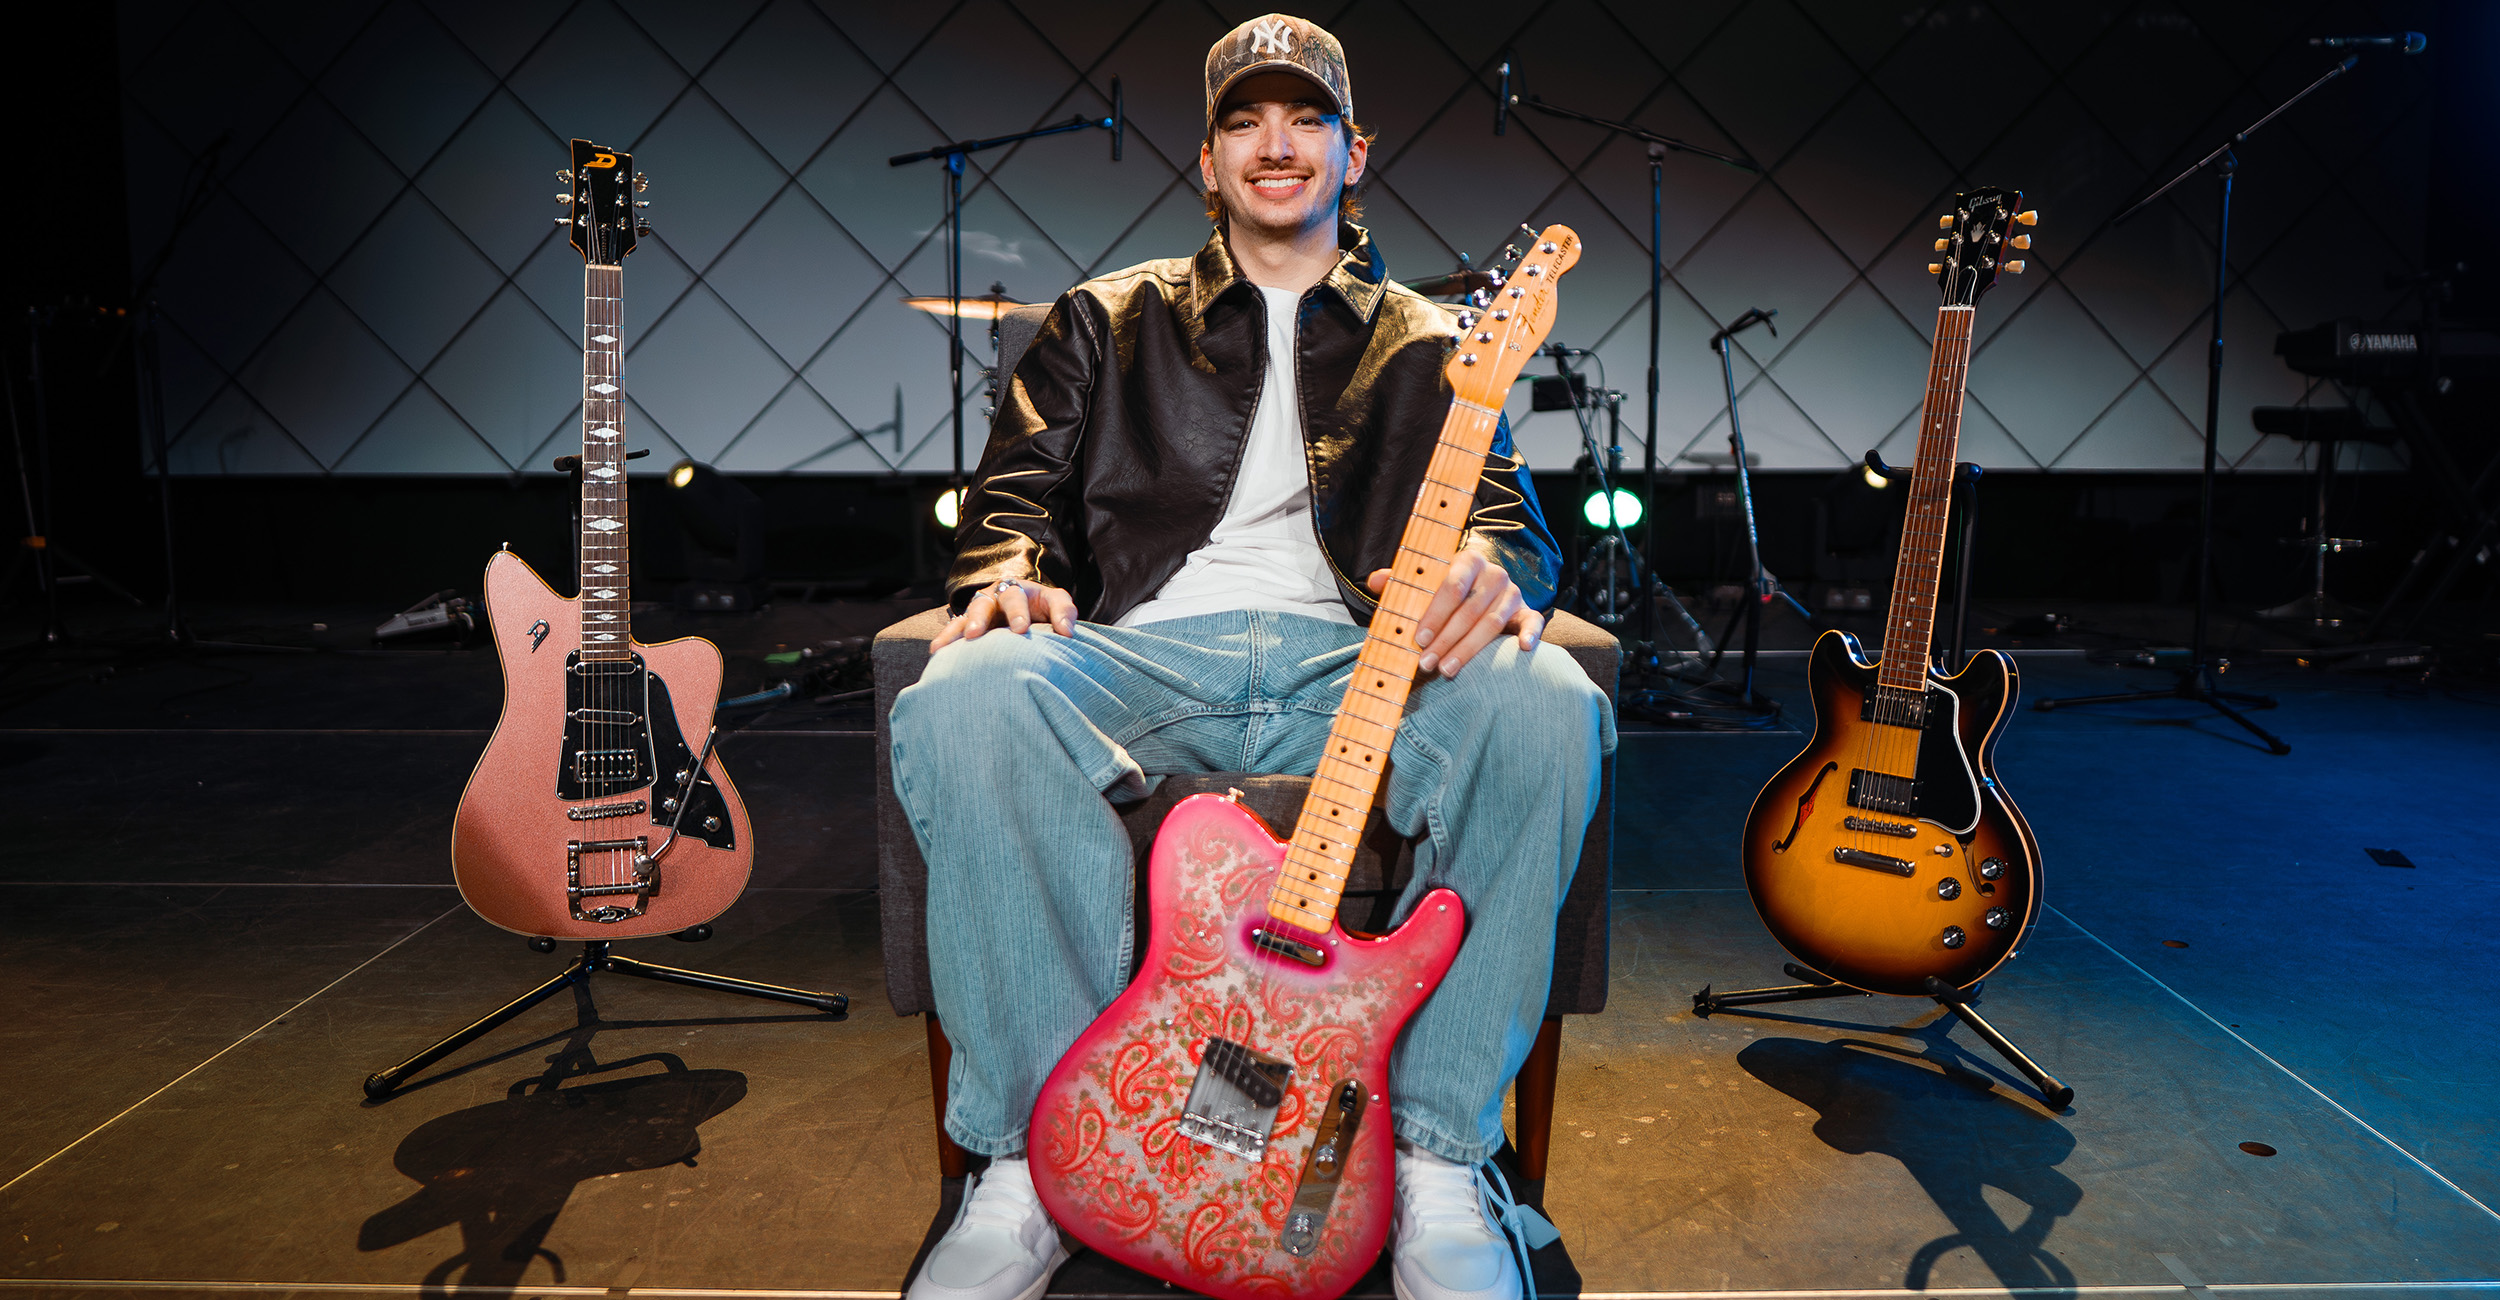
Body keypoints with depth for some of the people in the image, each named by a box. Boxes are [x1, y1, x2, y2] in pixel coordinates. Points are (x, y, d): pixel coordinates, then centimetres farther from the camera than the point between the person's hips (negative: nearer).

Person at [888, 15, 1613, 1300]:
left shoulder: (1423, 346, 24)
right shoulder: (1109, 320, 25)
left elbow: (1507, 511, 12)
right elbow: (1015, 489, 17)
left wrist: (1486, 567, -15)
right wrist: (1009, 577, -8)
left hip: (1355, 662, 1)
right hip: (1145, 653, 0)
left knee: (1545, 706, -34)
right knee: (963, 702, -35)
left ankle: (1437, 1162, -20)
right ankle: (1036, 1157, -20)